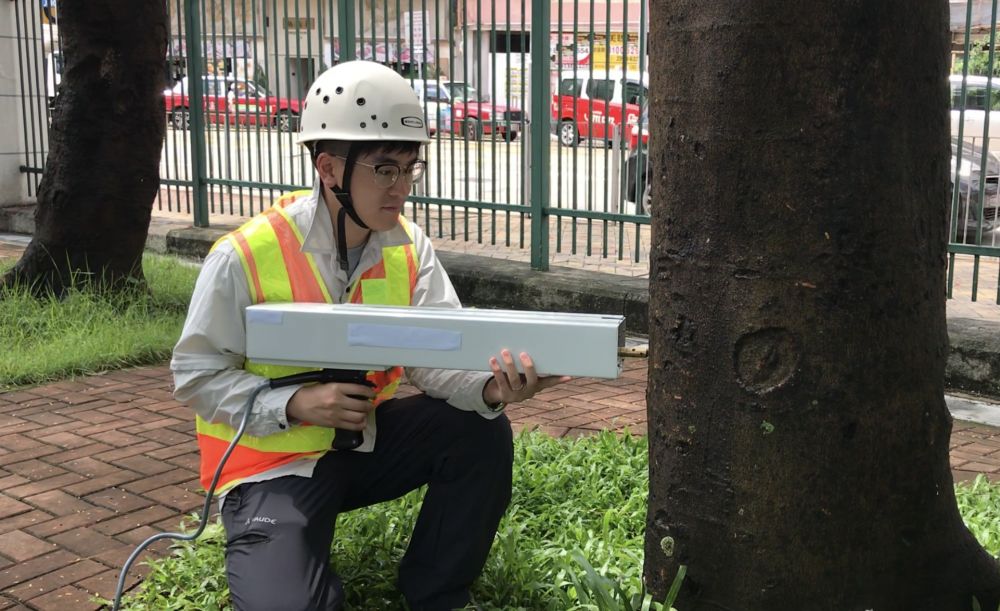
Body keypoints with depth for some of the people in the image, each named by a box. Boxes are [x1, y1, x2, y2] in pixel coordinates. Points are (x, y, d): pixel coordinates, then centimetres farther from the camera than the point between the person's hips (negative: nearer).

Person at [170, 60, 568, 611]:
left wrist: (490, 388, -37)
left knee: (480, 433, -16)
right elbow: (195, 377, -14)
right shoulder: (244, 257, -21)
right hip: (274, 462, -5)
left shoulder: (408, 247, -6)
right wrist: (295, 404, -27)